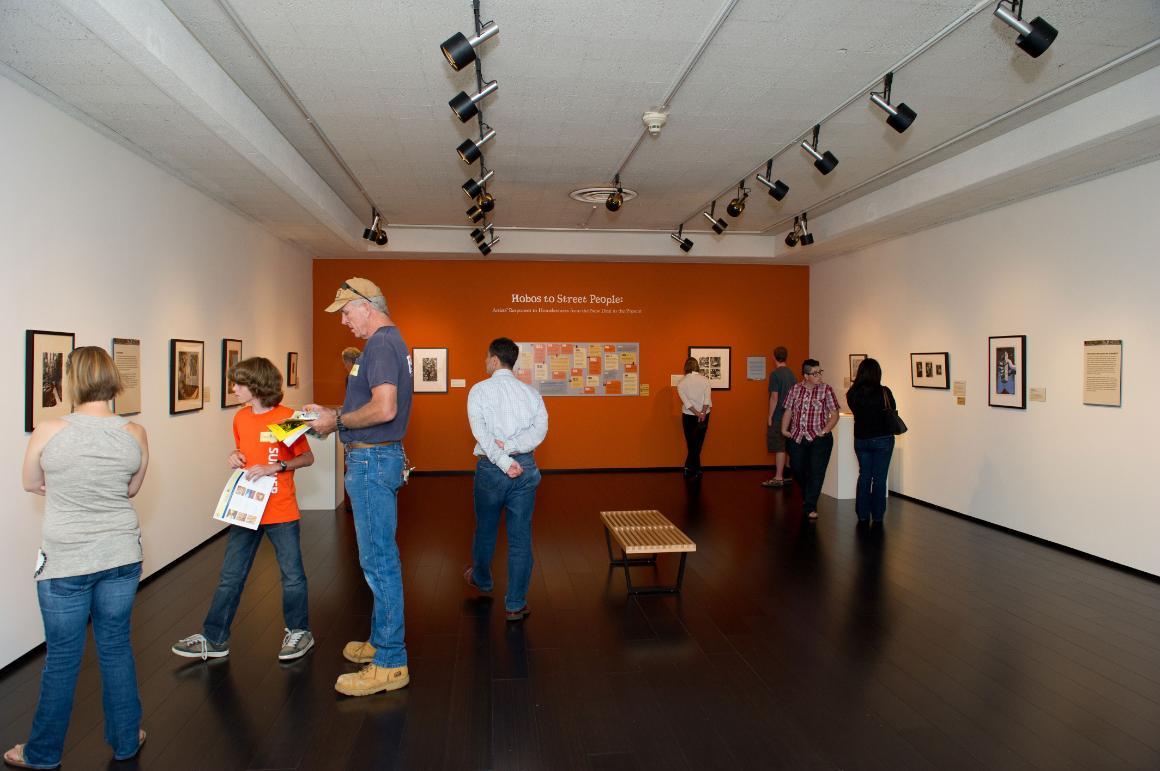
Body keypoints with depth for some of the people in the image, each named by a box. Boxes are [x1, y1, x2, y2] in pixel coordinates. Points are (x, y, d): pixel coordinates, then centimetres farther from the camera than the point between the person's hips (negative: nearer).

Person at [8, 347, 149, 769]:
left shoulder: (48, 431, -13)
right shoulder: (135, 434, -7)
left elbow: (31, 485, 5)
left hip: (66, 561, -2)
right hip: (121, 556, 3)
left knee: (62, 658, 12)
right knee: (116, 647, 16)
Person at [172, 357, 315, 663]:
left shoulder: (286, 417, -12)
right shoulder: (240, 417, 6)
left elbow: (307, 457, -9)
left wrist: (275, 467, -22)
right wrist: (235, 457, -1)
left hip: (281, 512, -5)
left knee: (292, 575, 7)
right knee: (230, 577, 11)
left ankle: (299, 631, 24)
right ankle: (214, 640, 22)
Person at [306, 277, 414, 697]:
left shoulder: (381, 344, -16)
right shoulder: (391, 341, 17)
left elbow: (384, 409, -28)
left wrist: (338, 420, -14)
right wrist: (334, 413, 13)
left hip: (373, 461, -11)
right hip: (379, 458, 11)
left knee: (378, 560, -5)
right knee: (381, 556, 18)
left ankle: (389, 663, 4)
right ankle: (381, 641, 31)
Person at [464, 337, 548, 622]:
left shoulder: (480, 390, -4)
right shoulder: (531, 392, 5)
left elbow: (480, 430, -17)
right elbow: (540, 428, -8)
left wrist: (503, 461, -21)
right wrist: (510, 447, -16)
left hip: (491, 468, -2)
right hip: (526, 467, 2)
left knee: (485, 529, 20)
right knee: (520, 537, 6)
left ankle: (481, 579, 44)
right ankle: (516, 604, 11)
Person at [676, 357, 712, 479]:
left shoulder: (681, 383, -4)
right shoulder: (705, 380, -5)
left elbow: (686, 401, -11)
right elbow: (707, 399, -14)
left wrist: (697, 414, -13)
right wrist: (702, 413, -17)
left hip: (688, 415, 0)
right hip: (704, 415, 0)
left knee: (692, 443, 9)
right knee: (697, 443, 7)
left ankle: (693, 470, 11)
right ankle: (695, 471, 8)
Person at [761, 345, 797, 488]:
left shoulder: (775, 374, -13)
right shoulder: (791, 373, 9)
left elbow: (774, 397, -16)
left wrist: (770, 417, -11)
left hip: (778, 416, -7)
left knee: (779, 448, -5)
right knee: (788, 446, 13)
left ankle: (778, 478, -2)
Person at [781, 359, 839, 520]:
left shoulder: (826, 390, -3)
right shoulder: (795, 389, 5)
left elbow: (834, 414, -3)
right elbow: (788, 411, 12)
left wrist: (825, 431, -13)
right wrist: (784, 429, 1)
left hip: (819, 439, -3)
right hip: (797, 438, 3)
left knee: (816, 472, -3)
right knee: (798, 469, 11)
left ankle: (810, 507, 7)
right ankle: (807, 496, 39)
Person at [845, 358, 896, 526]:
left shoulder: (852, 394, -6)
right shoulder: (884, 392, -15)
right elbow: (892, 412, -1)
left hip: (860, 439, 3)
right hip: (882, 439, -3)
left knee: (864, 475, 14)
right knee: (879, 478, 6)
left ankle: (862, 515, 17)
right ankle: (877, 517, 12)